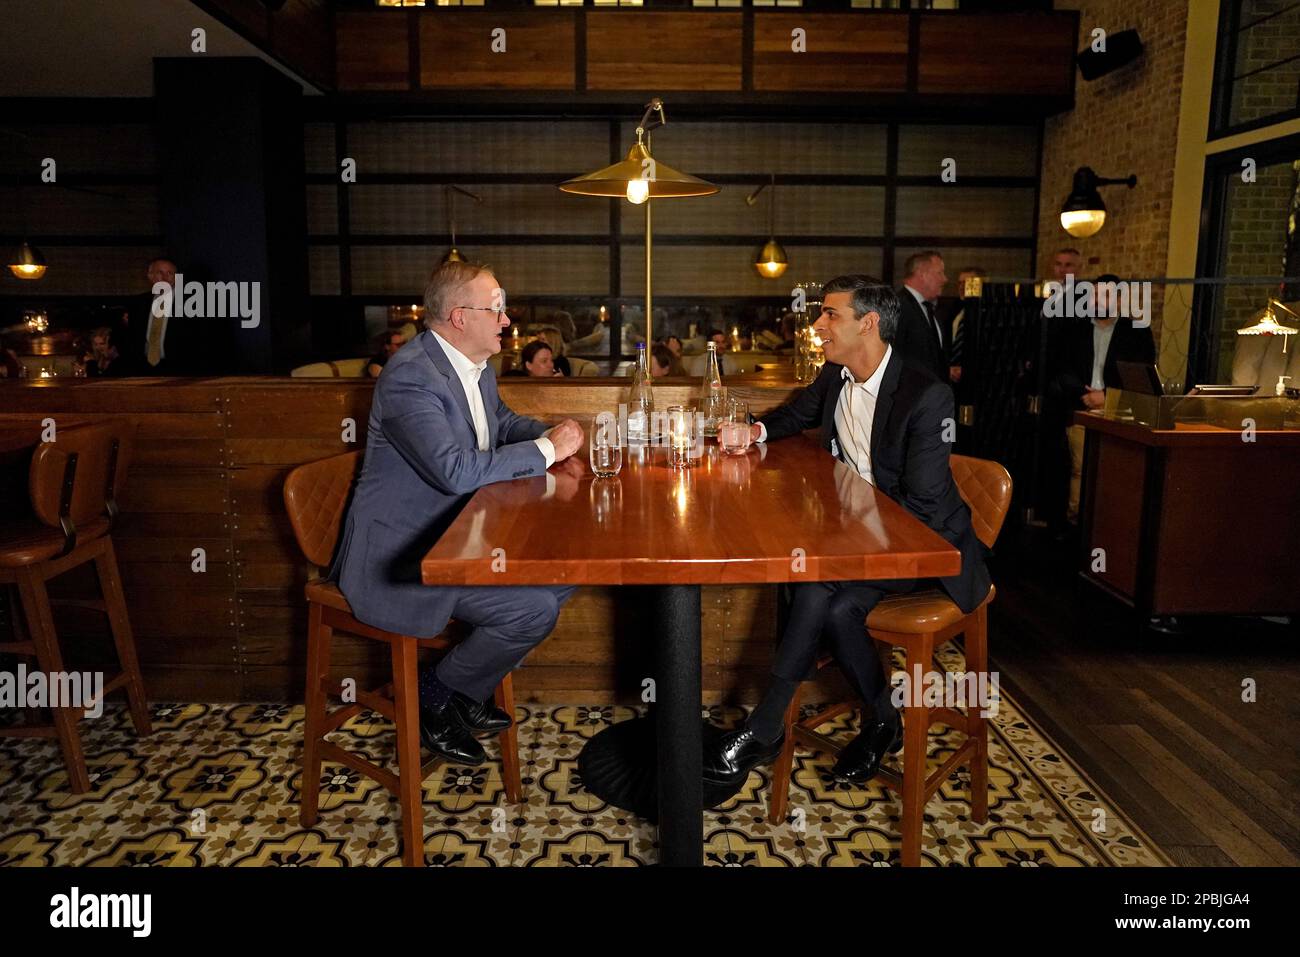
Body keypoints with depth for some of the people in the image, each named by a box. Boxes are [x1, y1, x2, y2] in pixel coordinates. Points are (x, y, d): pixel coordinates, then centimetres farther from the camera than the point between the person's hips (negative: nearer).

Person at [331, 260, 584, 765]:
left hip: (451, 539, 10)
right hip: (398, 556, -10)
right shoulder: (409, 376, -23)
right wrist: (546, 450, -22)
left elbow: (503, 421, 25)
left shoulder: (474, 365, 6)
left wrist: (549, 437, 3)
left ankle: (466, 690, 17)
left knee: (562, 574, 6)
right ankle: (435, 698, 4)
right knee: (533, 610, -20)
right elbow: (458, 470, -32)